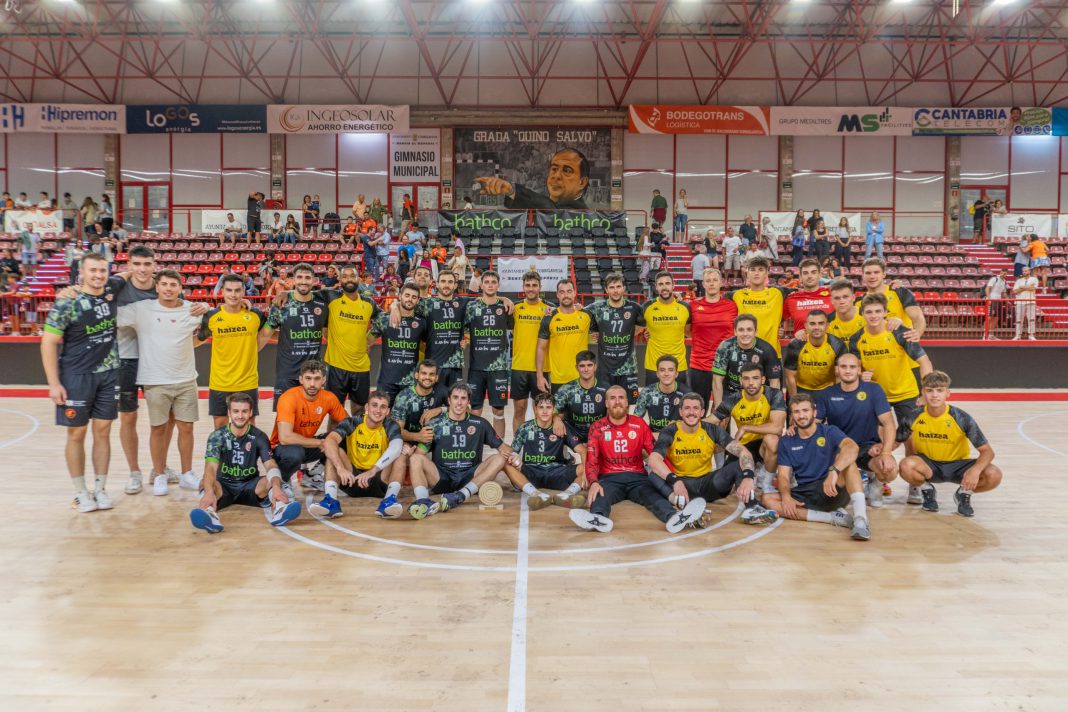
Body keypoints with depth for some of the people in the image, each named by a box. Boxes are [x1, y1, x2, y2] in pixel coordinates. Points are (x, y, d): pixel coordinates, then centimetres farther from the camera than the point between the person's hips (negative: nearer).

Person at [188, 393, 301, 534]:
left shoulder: (259, 437, -6)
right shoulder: (217, 436, -9)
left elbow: (271, 465, -19)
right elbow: (211, 467, -26)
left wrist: (276, 487, -42)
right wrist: (209, 492, -48)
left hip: (250, 486, 1)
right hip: (224, 486, -1)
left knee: (272, 479, -29)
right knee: (205, 483, -33)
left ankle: (279, 508, -59)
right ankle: (210, 513, -64)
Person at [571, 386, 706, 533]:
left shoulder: (639, 424, 9)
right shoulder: (597, 427, 5)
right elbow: (592, 461, -2)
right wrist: (593, 483, -23)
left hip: (637, 478, 1)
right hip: (610, 478, -1)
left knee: (653, 493, -30)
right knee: (598, 495, -34)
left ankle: (673, 517, -60)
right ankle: (598, 519, -66)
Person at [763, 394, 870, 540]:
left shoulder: (829, 432, 0)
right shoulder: (786, 442, 9)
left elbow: (852, 447, -22)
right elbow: (784, 475, 2)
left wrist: (834, 471, -41)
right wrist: (786, 496, -21)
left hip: (832, 491, -3)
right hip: (803, 495, 3)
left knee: (846, 460, -28)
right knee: (768, 499, -23)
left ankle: (861, 518, -42)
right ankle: (832, 517, -28)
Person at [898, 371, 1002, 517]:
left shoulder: (961, 418, -19)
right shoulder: (914, 416, -15)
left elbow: (987, 451, -18)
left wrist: (976, 470, -39)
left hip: (958, 464, 0)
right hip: (928, 465, 0)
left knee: (994, 475, -29)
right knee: (906, 466, -35)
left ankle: (964, 493, 6)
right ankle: (928, 491, 2)